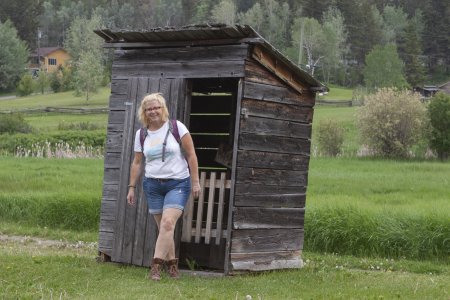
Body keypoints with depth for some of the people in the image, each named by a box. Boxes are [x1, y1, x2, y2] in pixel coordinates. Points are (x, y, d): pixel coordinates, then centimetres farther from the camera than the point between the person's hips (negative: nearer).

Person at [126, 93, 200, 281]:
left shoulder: (176, 127, -5)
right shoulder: (141, 134, 6)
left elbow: (191, 155, -3)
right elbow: (137, 163, 13)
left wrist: (195, 182, -5)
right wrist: (132, 187, 9)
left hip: (178, 183, -4)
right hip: (152, 184, 4)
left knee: (168, 223, -19)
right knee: (163, 227, 5)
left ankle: (156, 265, -20)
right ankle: (172, 264, 17)